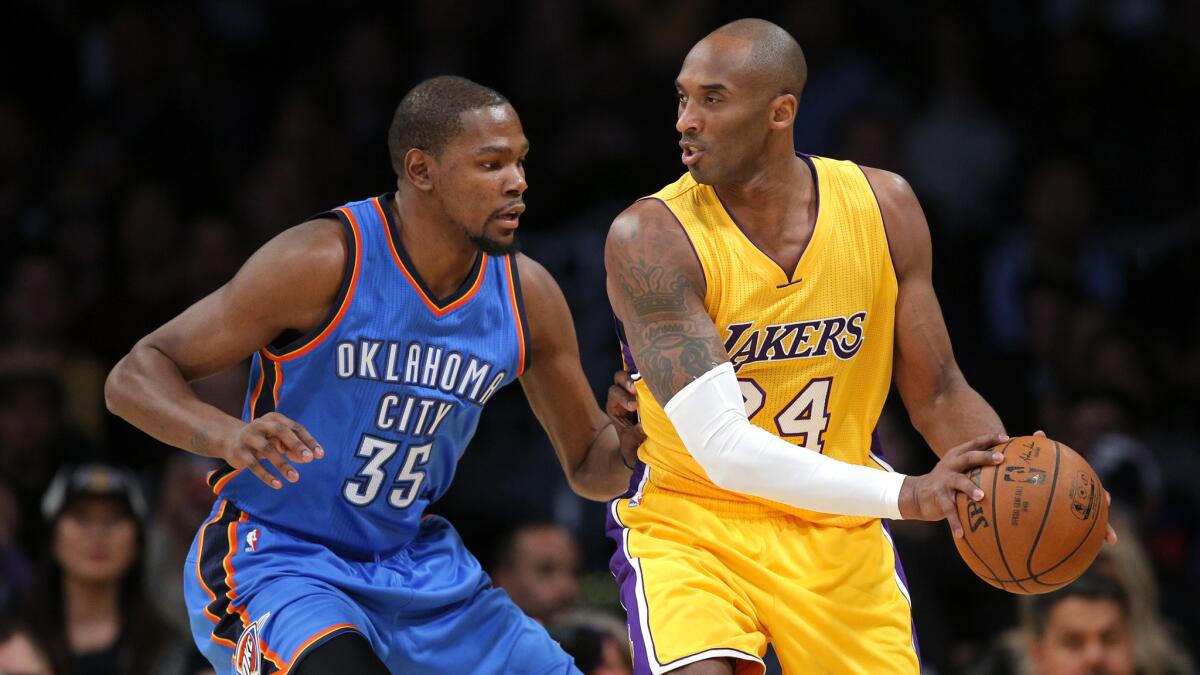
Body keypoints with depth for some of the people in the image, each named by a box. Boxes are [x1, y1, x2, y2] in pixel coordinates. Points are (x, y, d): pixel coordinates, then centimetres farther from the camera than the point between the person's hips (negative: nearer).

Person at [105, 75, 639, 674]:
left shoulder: (527, 295, -4)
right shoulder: (324, 262, -20)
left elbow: (588, 466, 9)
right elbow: (134, 377, -18)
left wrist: (629, 443, -16)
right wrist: (229, 435, -39)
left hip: (415, 563, 6)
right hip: (273, 554, -6)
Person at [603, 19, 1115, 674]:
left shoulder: (881, 207, -5)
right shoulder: (650, 238, -20)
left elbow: (937, 394, 3)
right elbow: (721, 446, -28)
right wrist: (904, 494, -37)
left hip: (836, 530, 4)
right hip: (690, 524, -4)